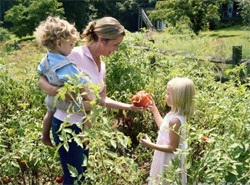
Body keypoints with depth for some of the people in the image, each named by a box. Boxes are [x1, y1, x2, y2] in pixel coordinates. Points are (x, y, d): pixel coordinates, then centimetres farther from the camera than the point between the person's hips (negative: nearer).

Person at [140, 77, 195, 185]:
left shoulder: (175, 120, -31)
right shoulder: (175, 114, -2)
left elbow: (173, 148, -27)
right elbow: (163, 126, 16)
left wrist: (151, 145, -27)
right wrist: (154, 110, 17)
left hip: (170, 161, -9)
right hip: (167, 159, 9)